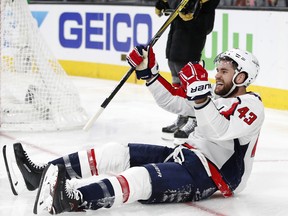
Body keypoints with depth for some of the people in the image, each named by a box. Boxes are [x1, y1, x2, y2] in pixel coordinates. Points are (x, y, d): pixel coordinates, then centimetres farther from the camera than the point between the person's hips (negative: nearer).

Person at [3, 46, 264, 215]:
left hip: (210, 176, -9)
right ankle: (44, 174, -11)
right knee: (117, 154, -5)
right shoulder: (217, 97, 20)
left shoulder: (250, 106, -8)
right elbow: (172, 102, 21)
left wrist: (200, 92, -37)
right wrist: (148, 71, 10)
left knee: (143, 178, -35)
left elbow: (217, 131, -27)